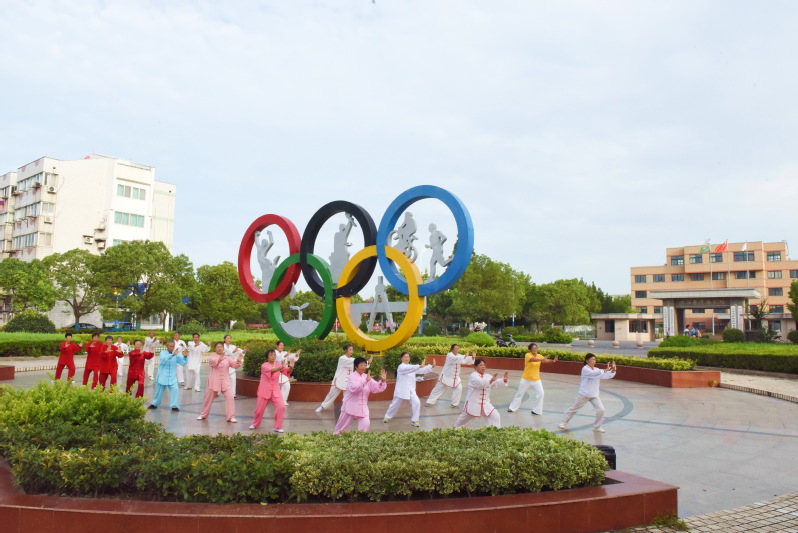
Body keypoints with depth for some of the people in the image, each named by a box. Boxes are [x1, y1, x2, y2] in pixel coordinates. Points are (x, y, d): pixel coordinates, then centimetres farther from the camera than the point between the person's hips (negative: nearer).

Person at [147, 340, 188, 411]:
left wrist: (185, 356, -29)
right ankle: (154, 404, 36)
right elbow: (164, 359, -32)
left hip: (172, 378, 1)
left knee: (175, 389, -16)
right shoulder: (163, 353, -10)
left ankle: (174, 406, -9)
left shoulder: (176, 354, -4)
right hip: (162, 377, -1)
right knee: (159, 391, 14)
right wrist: (172, 355, -48)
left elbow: (183, 363, -9)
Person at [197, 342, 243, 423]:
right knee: (208, 398, 12)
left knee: (230, 397, -12)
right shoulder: (213, 357, -3)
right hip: (214, 381, -1)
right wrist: (219, 360, -48)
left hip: (225, 382, 1)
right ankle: (203, 415, 34)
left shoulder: (227, 358, 5)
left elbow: (235, 365, -7)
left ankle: (231, 417, -7)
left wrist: (238, 361, -30)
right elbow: (212, 362, -27)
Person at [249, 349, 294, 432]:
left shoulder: (278, 365, 0)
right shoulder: (264, 366, -12)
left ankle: (278, 427, -2)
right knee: (259, 409, 9)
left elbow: (287, 371, -15)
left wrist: (291, 367, -38)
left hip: (276, 391, 2)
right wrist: (281, 367, -48)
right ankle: (255, 424, 38)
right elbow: (271, 370, -33)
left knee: (281, 407, -15)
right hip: (265, 391, -2)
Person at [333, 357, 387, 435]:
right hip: (351, 406, -4)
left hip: (362, 407, 4)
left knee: (365, 424, -14)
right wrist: (365, 381, -37)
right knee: (343, 425, 12)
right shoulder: (352, 376, -13)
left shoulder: (367, 377, 3)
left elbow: (377, 388, -1)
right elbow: (354, 388, -30)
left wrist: (382, 381, -20)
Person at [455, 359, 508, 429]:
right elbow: (480, 383, -34)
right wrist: (491, 380, -48)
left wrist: (504, 380, -27)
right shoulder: (473, 376, -15)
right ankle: (457, 428, 45)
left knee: (496, 416, -12)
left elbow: (497, 383, -6)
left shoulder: (488, 376, 4)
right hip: (473, 403, -4)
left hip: (485, 403, 4)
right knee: (464, 418, 16)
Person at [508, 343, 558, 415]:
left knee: (540, 393, -8)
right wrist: (542, 359, -54)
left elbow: (546, 360, -16)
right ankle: (513, 408, 26)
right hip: (526, 379, -3)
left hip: (536, 379, 3)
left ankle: (536, 410, 5)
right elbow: (533, 359, -38)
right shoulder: (527, 355, -17)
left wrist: (553, 361, -37)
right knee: (520, 393, 10)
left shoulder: (539, 356, -2)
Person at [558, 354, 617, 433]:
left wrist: (613, 370, -21)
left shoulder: (597, 370, 5)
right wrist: (605, 370, -34)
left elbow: (607, 376, -3)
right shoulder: (585, 369, -14)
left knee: (601, 409, -8)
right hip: (583, 394, -5)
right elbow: (594, 374, -32)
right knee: (573, 409, 7)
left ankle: (597, 426, 11)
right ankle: (563, 422, 24)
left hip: (594, 395, 5)